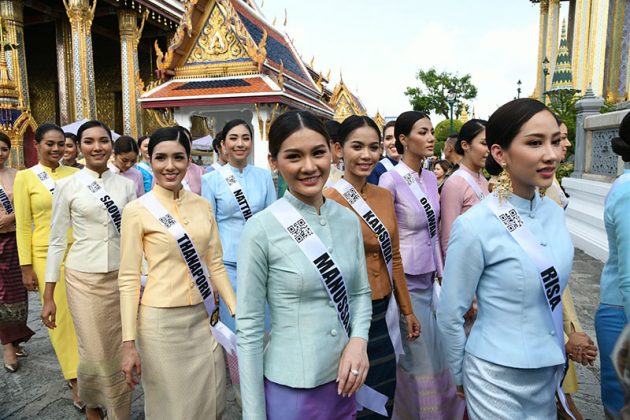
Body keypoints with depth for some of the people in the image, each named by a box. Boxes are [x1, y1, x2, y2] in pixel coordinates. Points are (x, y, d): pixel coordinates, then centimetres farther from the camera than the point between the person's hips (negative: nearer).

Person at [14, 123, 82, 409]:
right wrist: (26, 266, -3)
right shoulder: (25, 177, -1)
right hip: (46, 255, -2)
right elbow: (23, 226, -1)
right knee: (59, 316, 5)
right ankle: (75, 380, 17)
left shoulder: (75, 174, 3)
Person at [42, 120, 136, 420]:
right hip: (83, 278, -2)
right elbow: (57, 241, 0)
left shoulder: (126, 185, 2)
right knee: (94, 354, 4)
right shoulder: (67, 186, -3)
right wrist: (48, 296, 0)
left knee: (119, 352, 9)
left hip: (122, 277, 2)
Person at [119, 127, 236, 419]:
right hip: (161, 321, -4)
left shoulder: (202, 206, 3)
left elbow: (215, 265, 8)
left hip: (203, 318, 4)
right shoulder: (137, 210, -8)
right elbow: (128, 279, -8)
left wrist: (237, 312, 4)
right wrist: (129, 343, -10)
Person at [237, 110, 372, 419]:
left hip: (343, 382, 5)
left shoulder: (348, 220, -3)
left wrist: (359, 341, -11)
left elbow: (360, 293, 7)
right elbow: (248, 328, -13)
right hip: (290, 389, -4)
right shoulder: (260, 230, -17)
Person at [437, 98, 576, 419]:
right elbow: (450, 317, -13)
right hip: (498, 378, -6)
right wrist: (460, 377, -1)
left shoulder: (554, 213, -3)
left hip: (550, 369, 6)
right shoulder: (474, 227, -23)